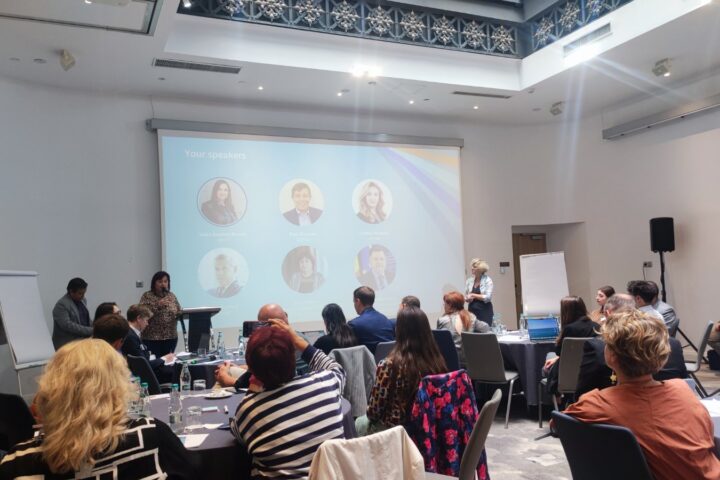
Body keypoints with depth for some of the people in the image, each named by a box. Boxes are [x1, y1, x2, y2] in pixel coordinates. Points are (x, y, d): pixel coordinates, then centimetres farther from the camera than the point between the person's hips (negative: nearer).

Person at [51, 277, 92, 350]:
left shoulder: (83, 300, 11)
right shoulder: (61, 305, -12)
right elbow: (67, 325, -21)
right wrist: (90, 331, -23)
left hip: (84, 340, 7)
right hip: (67, 344, -7)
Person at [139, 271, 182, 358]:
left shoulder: (171, 296, 11)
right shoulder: (147, 296, -1)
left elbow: (179, 312, 14)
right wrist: (157, 305, -21)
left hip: (171, 337, 4)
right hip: (152, 338, -4)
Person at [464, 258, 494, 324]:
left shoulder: (488, 280, -4)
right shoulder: (469, 281, 7)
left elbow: (488, 297, -12)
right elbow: (466, 297, 13)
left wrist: (473, 295, -11)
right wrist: (468, 298, -9)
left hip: (485, 311, -3)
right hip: (472, 311, 3)